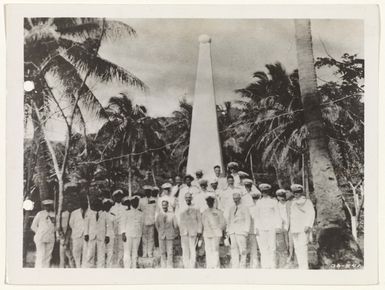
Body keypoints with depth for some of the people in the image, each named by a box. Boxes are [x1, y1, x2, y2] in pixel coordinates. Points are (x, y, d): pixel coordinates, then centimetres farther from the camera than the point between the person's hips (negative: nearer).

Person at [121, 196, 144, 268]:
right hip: (128, 235, -2)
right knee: (127, 252, -6)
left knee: (135, 252, 2)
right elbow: (123, 224, 2)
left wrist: (141, 234, 12)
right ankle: (127, 267, -4)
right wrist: (123, 234, -8)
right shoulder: (127, 213, 4)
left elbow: (142, 224, 15)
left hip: (137, 235, 2)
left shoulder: (141, 214, 10)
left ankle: (134, 267, 7)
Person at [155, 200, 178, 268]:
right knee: (162, 252, 5)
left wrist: (174, 234, 9)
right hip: (161, 236, 2)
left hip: (170, 236, -2)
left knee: (170, 252, -2)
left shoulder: (172, 214, -4)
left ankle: (169, 266, 5)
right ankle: (163, 266, 13)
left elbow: (175, 225, 5)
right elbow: (156, 224, 15)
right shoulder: (159, 215, 1)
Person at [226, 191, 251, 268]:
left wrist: (246, 231, -7)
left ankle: (242, 265, -1)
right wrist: (228, 231, 10)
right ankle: (235, 266, 2)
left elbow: (248, 220, 0)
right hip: (232, 232, 4)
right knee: (234, 249, 1)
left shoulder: (244, 208, 1)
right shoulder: (231, 209, 16)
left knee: (242, 250, -7)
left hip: (241, 232, -4)